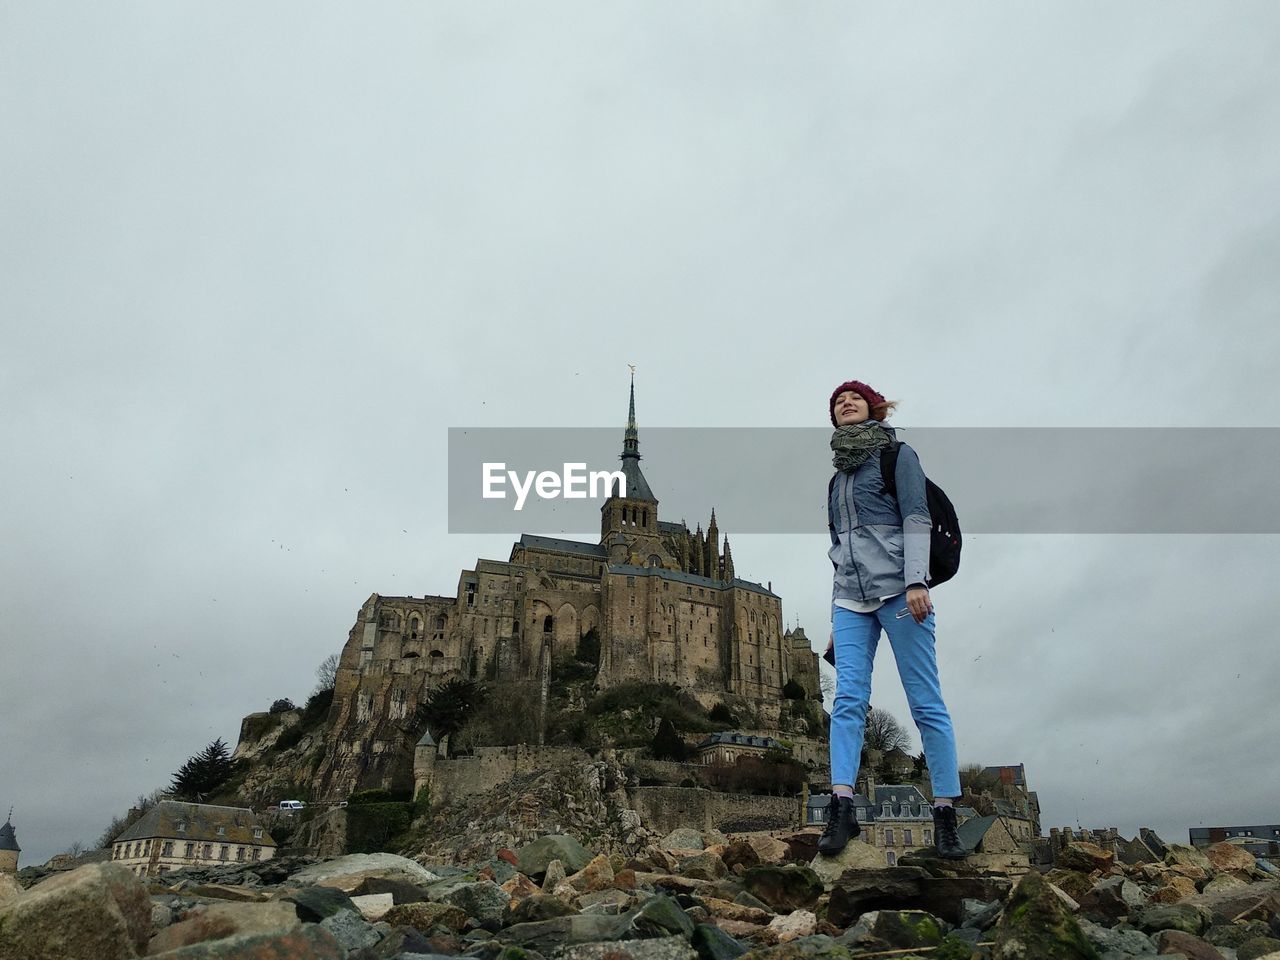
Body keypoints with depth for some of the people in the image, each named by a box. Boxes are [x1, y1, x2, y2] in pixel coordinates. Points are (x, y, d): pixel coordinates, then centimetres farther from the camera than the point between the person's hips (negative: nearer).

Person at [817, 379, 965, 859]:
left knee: (926, 703, -5)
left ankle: (945, 815, 1)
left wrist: (916, 581, -17)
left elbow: (916, 519, -4)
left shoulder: (898, 454, 8)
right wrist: (837, 616, 19)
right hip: (850, 598, 5)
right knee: (848, 699, -9)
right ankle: (842, 810, -14)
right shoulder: (838, 474, 24)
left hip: (896, 590, -5)